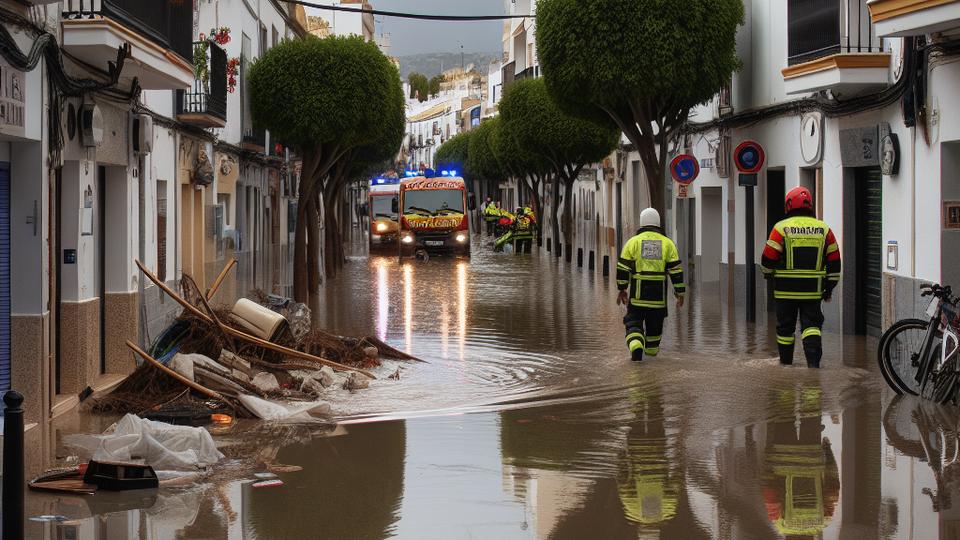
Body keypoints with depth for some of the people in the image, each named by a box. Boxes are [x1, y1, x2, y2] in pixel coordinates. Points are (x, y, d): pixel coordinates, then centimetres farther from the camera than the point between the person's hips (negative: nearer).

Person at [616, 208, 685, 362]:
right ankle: (651, 349, 36)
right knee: (655, 322, 19)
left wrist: (622, 290, 7)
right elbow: (676, 270, 0)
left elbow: (623, 268, -2)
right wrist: (680, 293, 6)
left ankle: (636, 347, -21)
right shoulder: (667, 243, 3)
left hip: (637, 292, -2)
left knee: (634, 322, 3)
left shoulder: (633, 242, 0)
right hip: (659, 292, 2)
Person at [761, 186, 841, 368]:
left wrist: (768, 273, 15)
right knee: (812, 325, 3)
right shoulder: (824, 229, 5)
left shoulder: (782, 228, -6)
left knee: (785, 326, 10)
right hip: (814, 290, 2)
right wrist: (830, 287, 14)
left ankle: (786, 363, 21)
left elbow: (768, 258, -6)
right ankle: (813, 360, -15)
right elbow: (834, 261, 6)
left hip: (786, 289, -2)